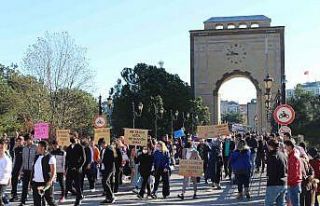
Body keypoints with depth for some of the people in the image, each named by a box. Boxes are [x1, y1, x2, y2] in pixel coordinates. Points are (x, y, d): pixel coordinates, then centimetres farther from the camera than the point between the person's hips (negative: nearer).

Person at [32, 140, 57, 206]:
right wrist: (32, 179, 13)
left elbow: (53, 171, -13)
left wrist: (50, 181, -24)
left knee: (50, 200, 3)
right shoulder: (37, 157, 12)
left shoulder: (50, 158, -10)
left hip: (46, 183, -7)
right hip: (36, 183, 7)